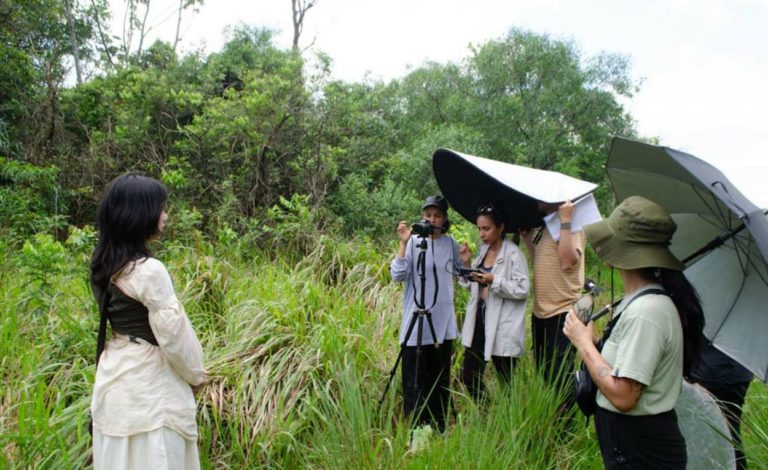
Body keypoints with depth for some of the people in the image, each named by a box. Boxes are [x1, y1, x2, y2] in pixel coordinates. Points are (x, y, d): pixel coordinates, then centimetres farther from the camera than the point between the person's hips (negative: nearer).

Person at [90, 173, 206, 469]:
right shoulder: (149, 270, -24)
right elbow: (172, 334, -19)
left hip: (115, 374, 8)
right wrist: (196, 374, -1)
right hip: (148, 384, -8)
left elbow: (124, 319, 9)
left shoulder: (104, 265, 2)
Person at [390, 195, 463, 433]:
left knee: (441, 380, 13)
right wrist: (403, 244, -21)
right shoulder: (413, 241, -5)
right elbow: (398, 275, -14)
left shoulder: (450, 243, 7)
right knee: (415, 382, 0)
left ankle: (439, 429, 27)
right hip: (415, 324, -4)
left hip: (443, 324, 4)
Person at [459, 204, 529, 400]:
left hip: (502, 327, -7)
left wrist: (494, 280, -25)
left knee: (507, 382, 4)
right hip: (479, 320, 7)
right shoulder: (483, 251, 11)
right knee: (469, 376, 12)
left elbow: (522, 290, -16)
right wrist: (467, 264, 0)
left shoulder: (513, 254, -12)